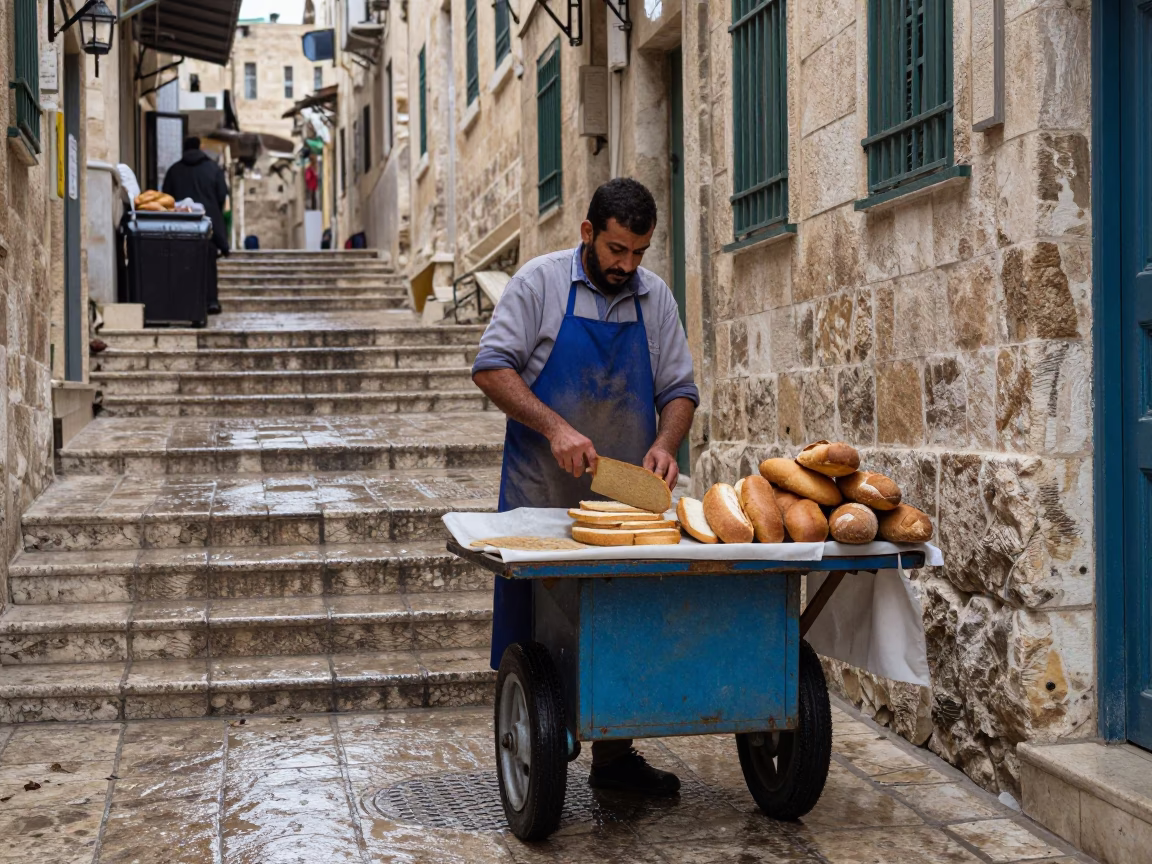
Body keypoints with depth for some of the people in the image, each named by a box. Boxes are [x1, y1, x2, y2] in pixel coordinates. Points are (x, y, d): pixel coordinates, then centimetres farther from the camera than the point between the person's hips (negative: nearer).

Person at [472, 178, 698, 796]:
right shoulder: (540, 282, -3)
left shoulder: (655, 297, 9)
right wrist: (555, 428, -21)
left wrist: (665, 443, -11)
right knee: (536, 637, 1)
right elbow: (491, 368, -9)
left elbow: (679, 389, 10)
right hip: (542, 498, -4)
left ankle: (613, 757, 20)